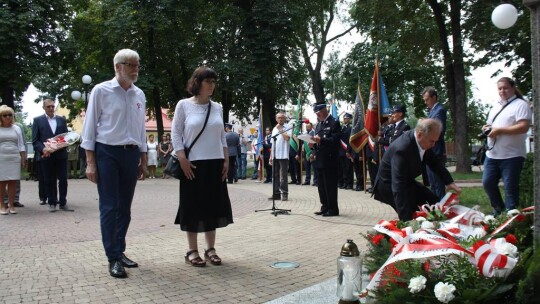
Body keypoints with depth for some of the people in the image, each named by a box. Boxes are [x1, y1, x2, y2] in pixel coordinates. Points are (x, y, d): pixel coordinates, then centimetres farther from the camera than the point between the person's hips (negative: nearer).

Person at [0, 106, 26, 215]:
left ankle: (11, 205, 4)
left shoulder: (16, 128, 12)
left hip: (14, 159, 2)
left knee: (13, 182, 0)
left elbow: (21, 145, 13)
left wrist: (23, 159, 7)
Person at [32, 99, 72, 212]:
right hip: (46, 155, -2)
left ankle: (63, 202, 10)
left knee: (63, 179, 1)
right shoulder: (38, 120, 6)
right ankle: (52, 203, 12)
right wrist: (42, 149, -15)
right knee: (49, 181, 4)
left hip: (61, 155, 2)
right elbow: (35, 140, 1)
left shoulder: (62, 120, 14)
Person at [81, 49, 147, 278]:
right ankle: (113, 258, 5)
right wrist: (90, 162, -8)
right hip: (107, 153, -5)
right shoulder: (101, 91, -4)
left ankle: (120, 252, 23)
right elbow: (90, 127, -4)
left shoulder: (139, 95, 10)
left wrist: (143, 161, 15)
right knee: (109, 207, -2)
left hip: (131, 154, 5)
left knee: (125, 207, 11)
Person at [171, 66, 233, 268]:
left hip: (215, 164, 5)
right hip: (193, 164, -4)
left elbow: (222, 136, 13)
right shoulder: (184, 105, -2)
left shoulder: (217, 108, 10)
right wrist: (183, 160, -12)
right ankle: (192, 251, 11)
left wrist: (226, 160, 6)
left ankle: (210, 249, 18)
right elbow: (175, 133, -4)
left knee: (214, 205, 7)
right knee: (193, 206, 1)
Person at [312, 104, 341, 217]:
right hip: (320, 159, 8)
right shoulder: (319, 124, 18)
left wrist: (321, 140, -25)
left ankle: (333, 209, 3)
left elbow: (335, 140, -16)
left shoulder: (334, 123, -7)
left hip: (330, 160, -8)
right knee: (321, 185, 11)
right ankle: (325, 207, 19)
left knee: (330, 185, -4)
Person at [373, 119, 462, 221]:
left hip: (407, 181, 9)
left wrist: (449, 182, -3)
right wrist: (406, 219, -43)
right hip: (389, 184, -9)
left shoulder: (423, 142, -12)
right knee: (412, 215, -20)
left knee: (433, 202, 12)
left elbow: (434, 162, 8)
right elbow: (398, 186, -40)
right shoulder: (402, 148, -37)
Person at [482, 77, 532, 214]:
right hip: (492, 155, 8)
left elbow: (523, 127, -17)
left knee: (510, 188, -2)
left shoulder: (520, 105, -6)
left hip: (511, 155, -7)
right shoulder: (495, 107, 19)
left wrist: (500, 130, -20)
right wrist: (487, 128, 4)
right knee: (487, 183, 8)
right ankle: (499, 210, 26)